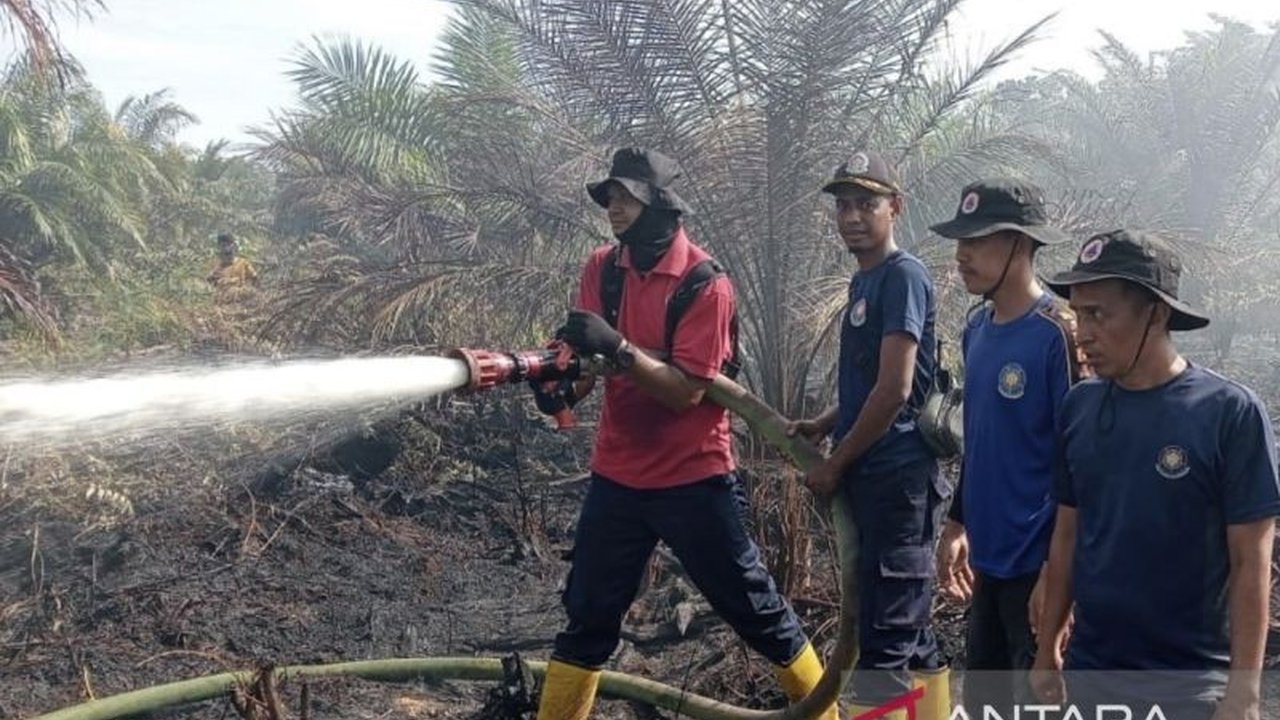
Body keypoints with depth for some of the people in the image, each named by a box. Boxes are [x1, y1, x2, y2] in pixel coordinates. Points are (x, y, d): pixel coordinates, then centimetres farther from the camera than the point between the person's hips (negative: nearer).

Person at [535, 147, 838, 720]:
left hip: (693, 480, -4)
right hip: (617, 478, 5)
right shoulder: (600, 270, 3)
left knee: (754, 609, 8)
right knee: (587, 619, 11)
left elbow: (687, 390, -21)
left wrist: (617, 346, -33)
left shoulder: (705, 283, -15)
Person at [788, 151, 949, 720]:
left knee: (884, 635, -4)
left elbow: (894, 389, -19)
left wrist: (835, 464, -11)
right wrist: (821, 426, 8)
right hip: (871, 476, 9)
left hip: (897, 477, -9)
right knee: (907, 628, 17)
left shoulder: (904, 275, -12)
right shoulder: (864, 280, 15)